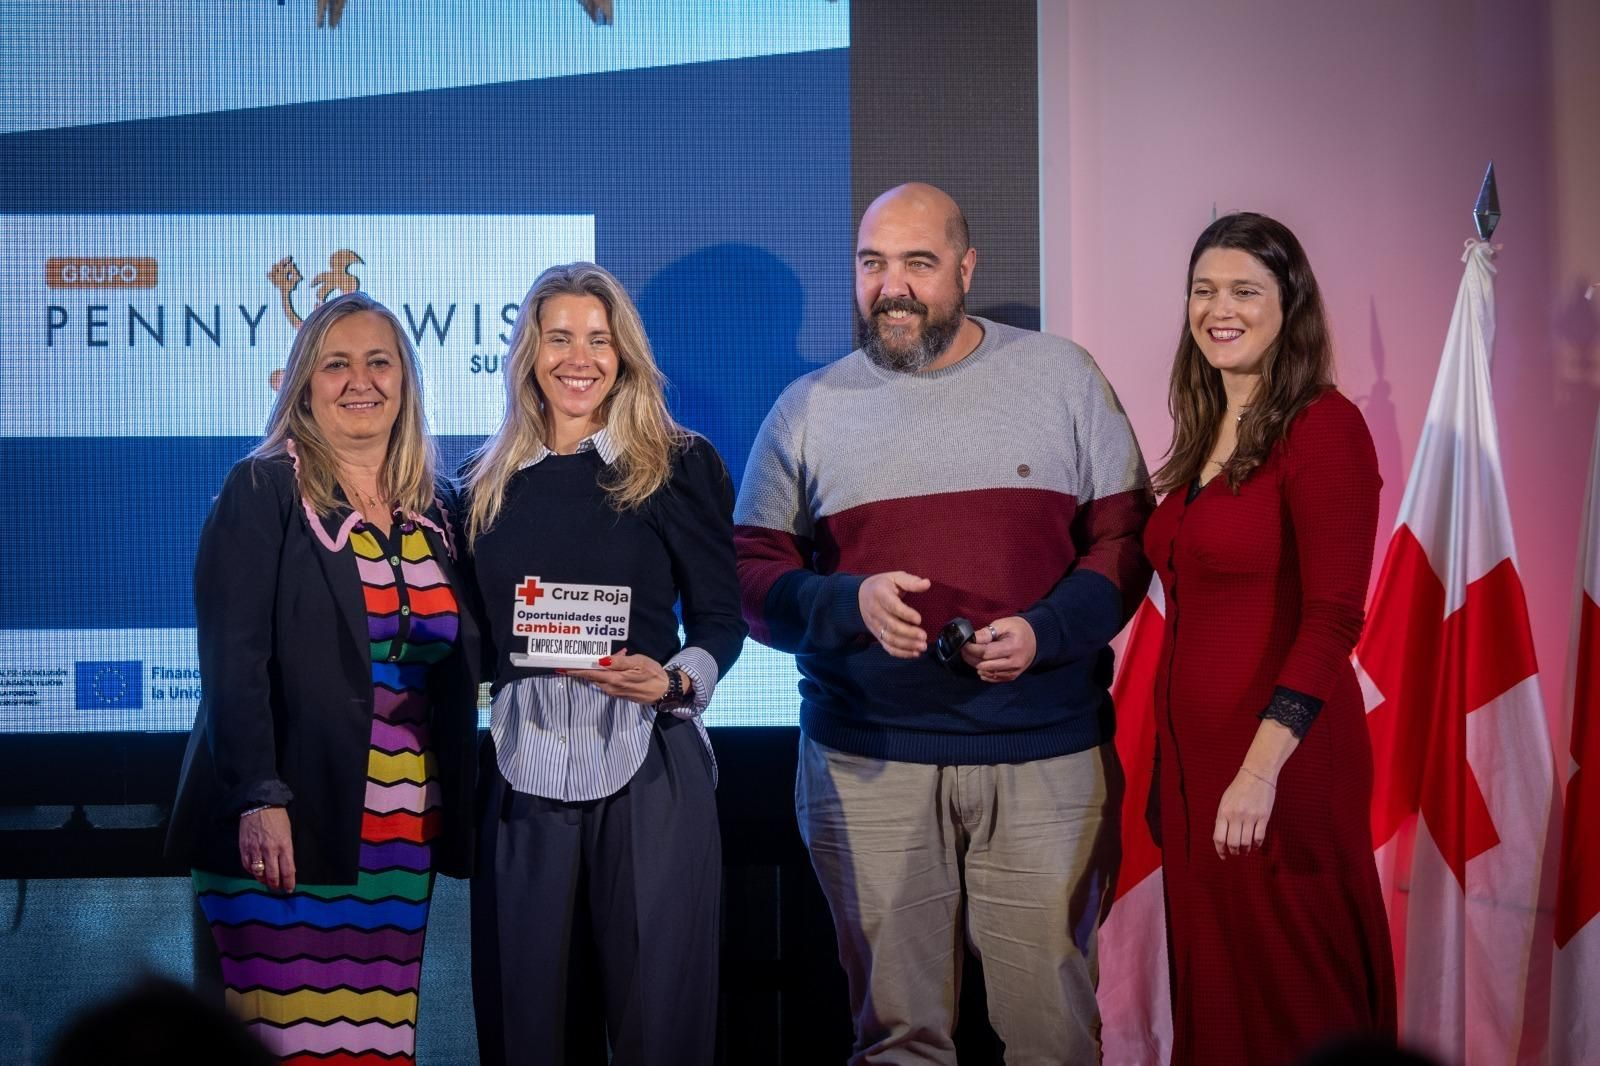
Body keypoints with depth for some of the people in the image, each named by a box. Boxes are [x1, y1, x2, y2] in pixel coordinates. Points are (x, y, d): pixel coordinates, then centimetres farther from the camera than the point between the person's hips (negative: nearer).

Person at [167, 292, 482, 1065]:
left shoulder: (437, 508, 13)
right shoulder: (262, 492, -2)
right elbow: (233, 656, -9)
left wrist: (454, 810, 9)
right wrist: (259, 798, -19)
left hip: (405, 832, 5)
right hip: (290, 825, -5)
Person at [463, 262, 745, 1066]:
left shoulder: (680, 466, 2)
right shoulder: (491, 481, 11)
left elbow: (721, 619, 3)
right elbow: (475, 636, 14)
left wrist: (676, 680, -16)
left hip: (647, 763, -3)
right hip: (524, 765, 3)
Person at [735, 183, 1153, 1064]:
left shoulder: (1062, 378, 6)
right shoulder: (808, 409, 9)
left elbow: (1124, 536, 5)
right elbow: (751, 576, 7)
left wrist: (1045, 631, -12)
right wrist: (849, 602, -13)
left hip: (1046, 760, -1)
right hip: (868, 765, 1)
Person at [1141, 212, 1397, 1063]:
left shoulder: (1323, 427, -10)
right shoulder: (1205, 435, 13)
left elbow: (1333, 616, -17)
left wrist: (1262, 768, -24)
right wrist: (1173, 766, 8)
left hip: (1281, 763, -7)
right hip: (1191, 752, 7)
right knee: (1212, 989, 13)